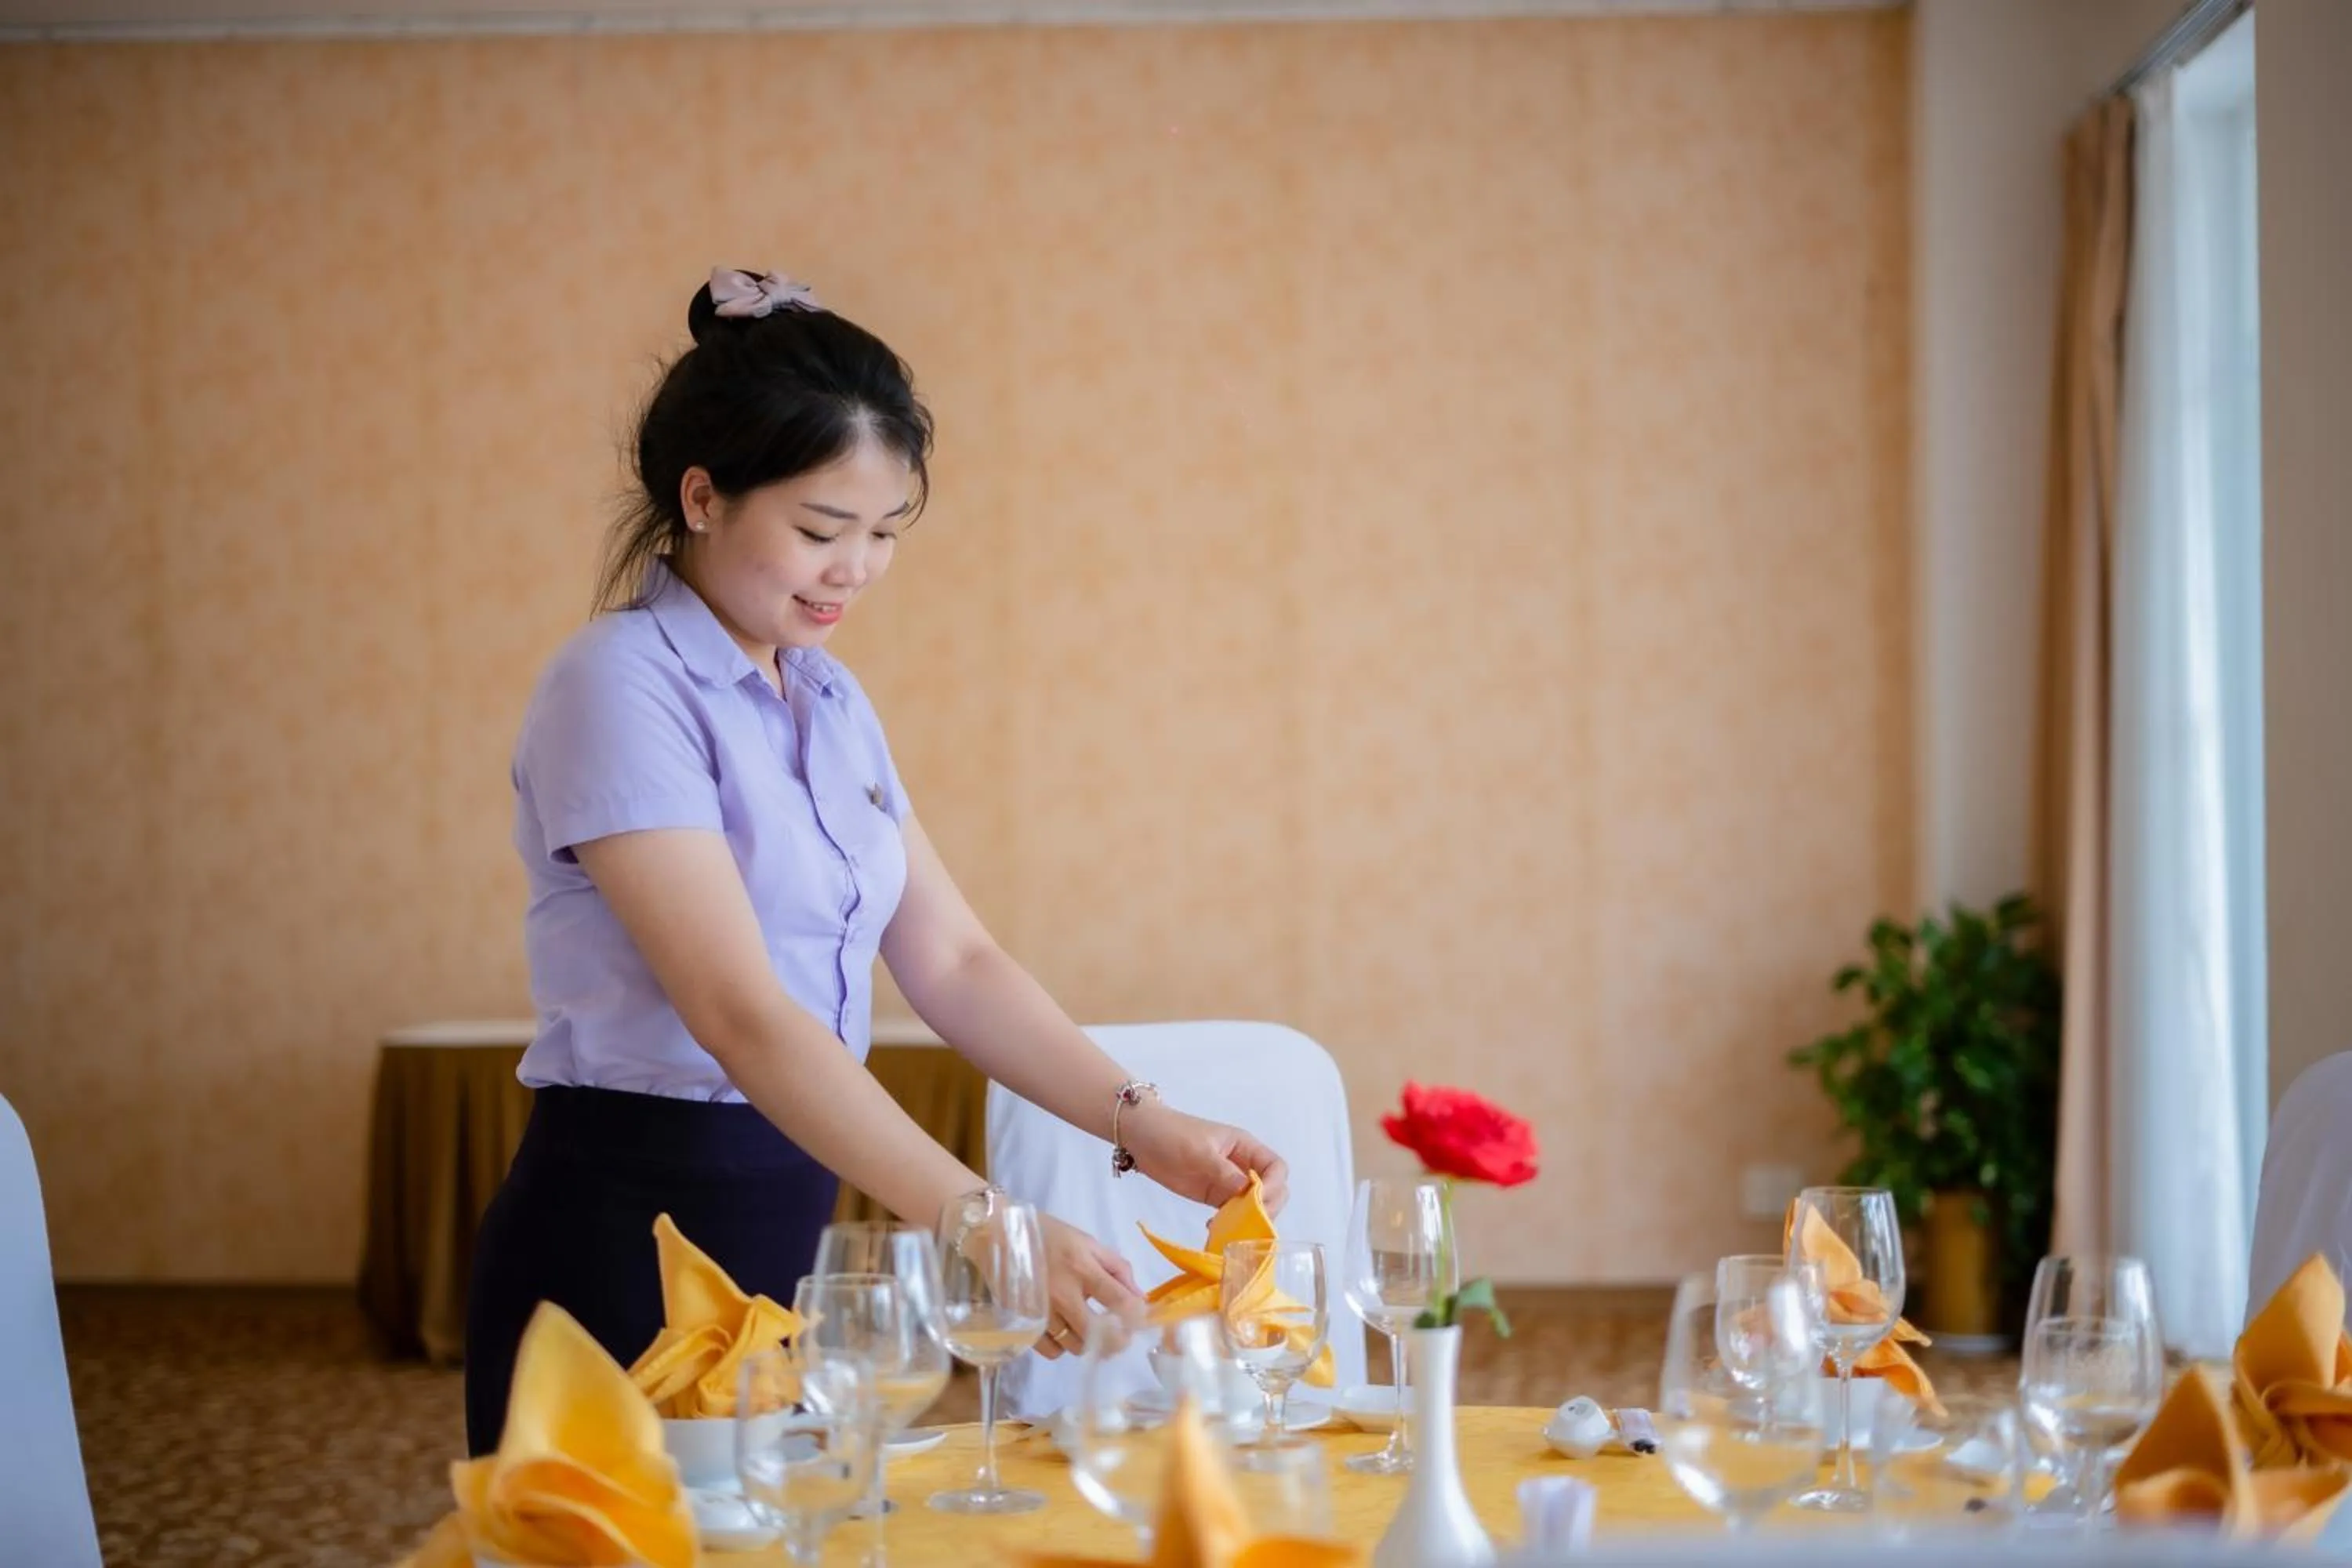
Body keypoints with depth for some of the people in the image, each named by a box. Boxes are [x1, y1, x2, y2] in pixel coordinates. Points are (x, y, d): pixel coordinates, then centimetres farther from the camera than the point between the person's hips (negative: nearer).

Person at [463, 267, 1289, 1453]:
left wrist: (1141, 1126, -6)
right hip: (626, 1250, -8)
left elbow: (951, 962, 9)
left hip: (779, 1236, 8)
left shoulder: (827, 699, 11)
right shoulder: (624, 686, -15)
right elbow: (742, 1014, -26)